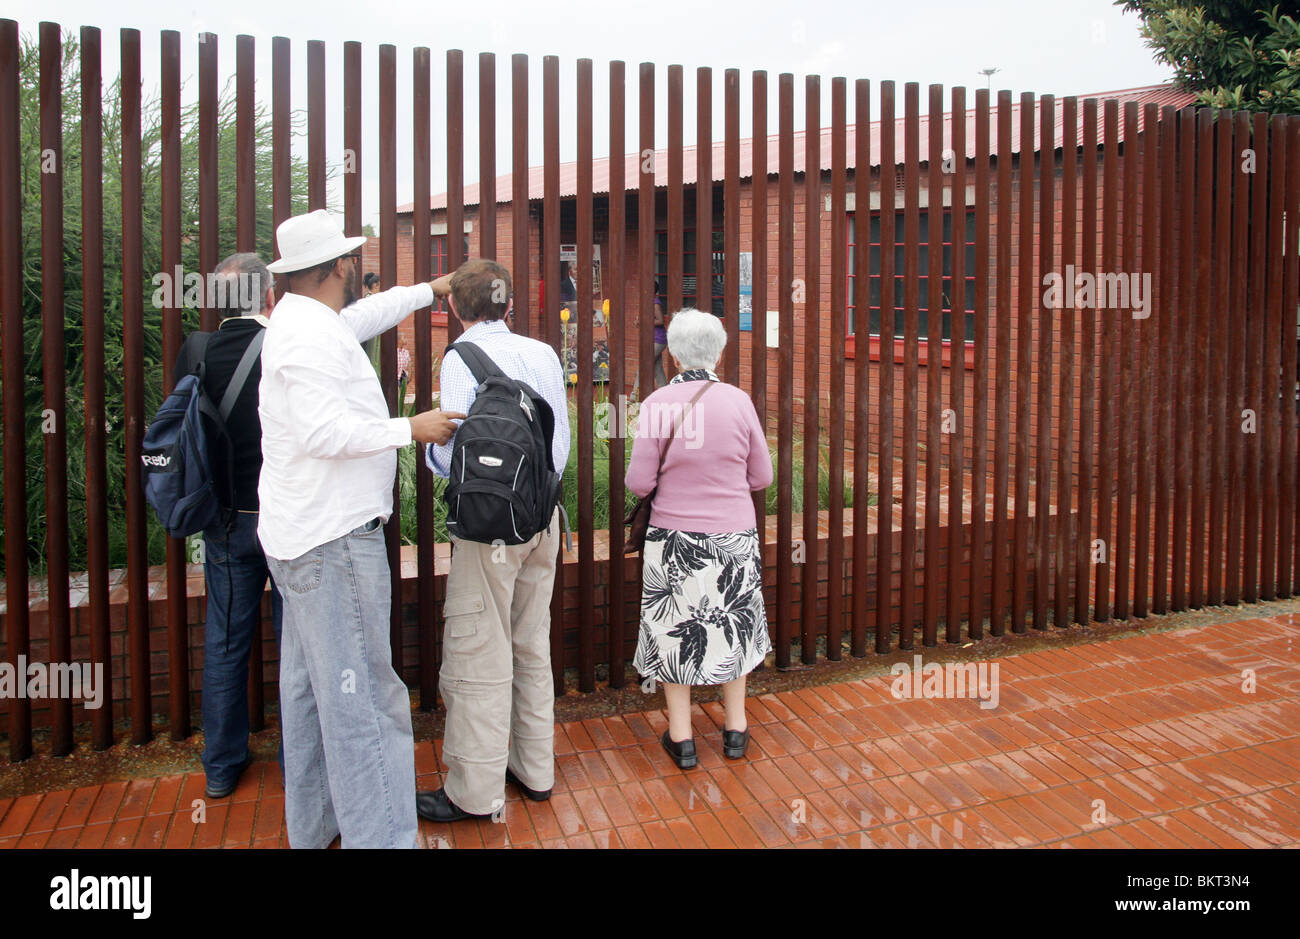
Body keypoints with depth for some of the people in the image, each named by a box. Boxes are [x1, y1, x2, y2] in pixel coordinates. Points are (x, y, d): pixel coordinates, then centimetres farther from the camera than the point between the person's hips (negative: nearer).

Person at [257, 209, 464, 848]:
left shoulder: (302, 323, 15)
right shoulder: (313, 334, -17)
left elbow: (369, 313, 32)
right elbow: (323, 430, -26)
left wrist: (433, 288, 42)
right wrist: (411, 429, -16)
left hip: (302, 537, 11)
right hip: (335, 539, -11)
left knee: (308, 687, 18)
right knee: (362, 698, -6)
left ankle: (312, 826, 32)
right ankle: (379, 837, 1)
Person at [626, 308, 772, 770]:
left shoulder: (658, 404, -13)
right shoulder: (739, 401, -8)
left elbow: (639, 482, -11)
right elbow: (761, 476, 0)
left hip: (675, 535, -2)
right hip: (734, 535, 2)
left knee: (675, 628, 12)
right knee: (731, 624, 18)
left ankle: (681, 736, 20)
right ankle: (736, 728, 29)